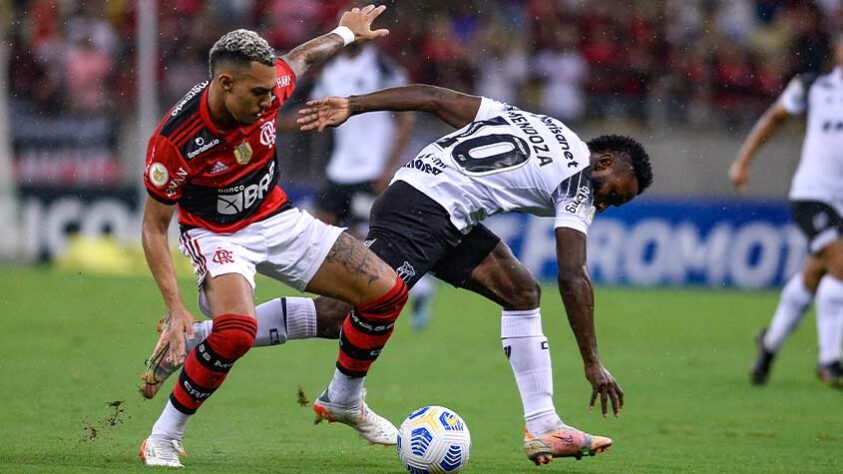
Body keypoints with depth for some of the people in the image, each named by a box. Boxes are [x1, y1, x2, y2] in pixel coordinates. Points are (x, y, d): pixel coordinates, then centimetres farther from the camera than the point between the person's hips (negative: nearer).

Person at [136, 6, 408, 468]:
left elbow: (300, 58, 10)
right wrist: (176, 310, -26)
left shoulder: (268, 89, -17)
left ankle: (346, 403, 21)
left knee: (388, 292, -3)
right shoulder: (174, 139, -30)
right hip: (216, 235, -6)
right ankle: (162, 440, -17)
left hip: (277, 220, 6)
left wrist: (345, 32, 28)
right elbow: (153, 227, -19)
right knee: (236, 331, -36)